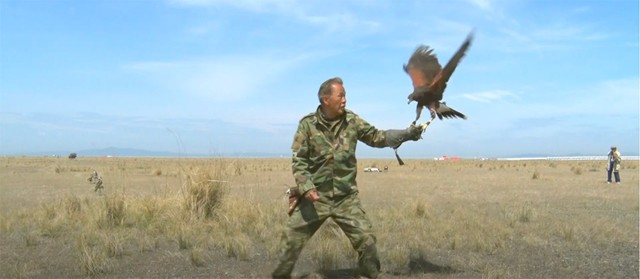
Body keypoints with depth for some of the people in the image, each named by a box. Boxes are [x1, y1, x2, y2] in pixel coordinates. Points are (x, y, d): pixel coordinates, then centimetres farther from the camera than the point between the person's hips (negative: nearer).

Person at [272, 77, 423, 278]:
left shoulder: (352, 120, 0)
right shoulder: (308, 124, -8)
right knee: (292, 239, 4)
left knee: (366, 239, 0)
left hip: (346, 198, 2)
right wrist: (305, 186, -20)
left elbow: (377, 137, 5)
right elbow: (299, 160, -7)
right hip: (315, 196, -1)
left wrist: (407, 134, -6)